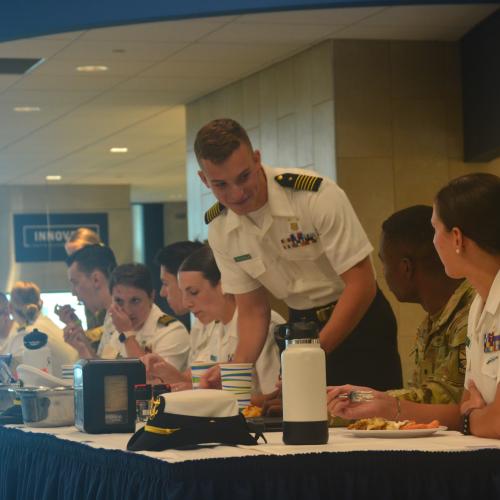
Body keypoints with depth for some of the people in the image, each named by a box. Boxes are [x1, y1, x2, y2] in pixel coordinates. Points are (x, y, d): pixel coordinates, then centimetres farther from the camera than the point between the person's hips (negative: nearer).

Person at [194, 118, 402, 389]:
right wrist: (236, 369, -19)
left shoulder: (317, 195, -24)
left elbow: (361, 285, -25)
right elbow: (252, 310, 0)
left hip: (357, 322, -4)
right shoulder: (219, 229, -7)